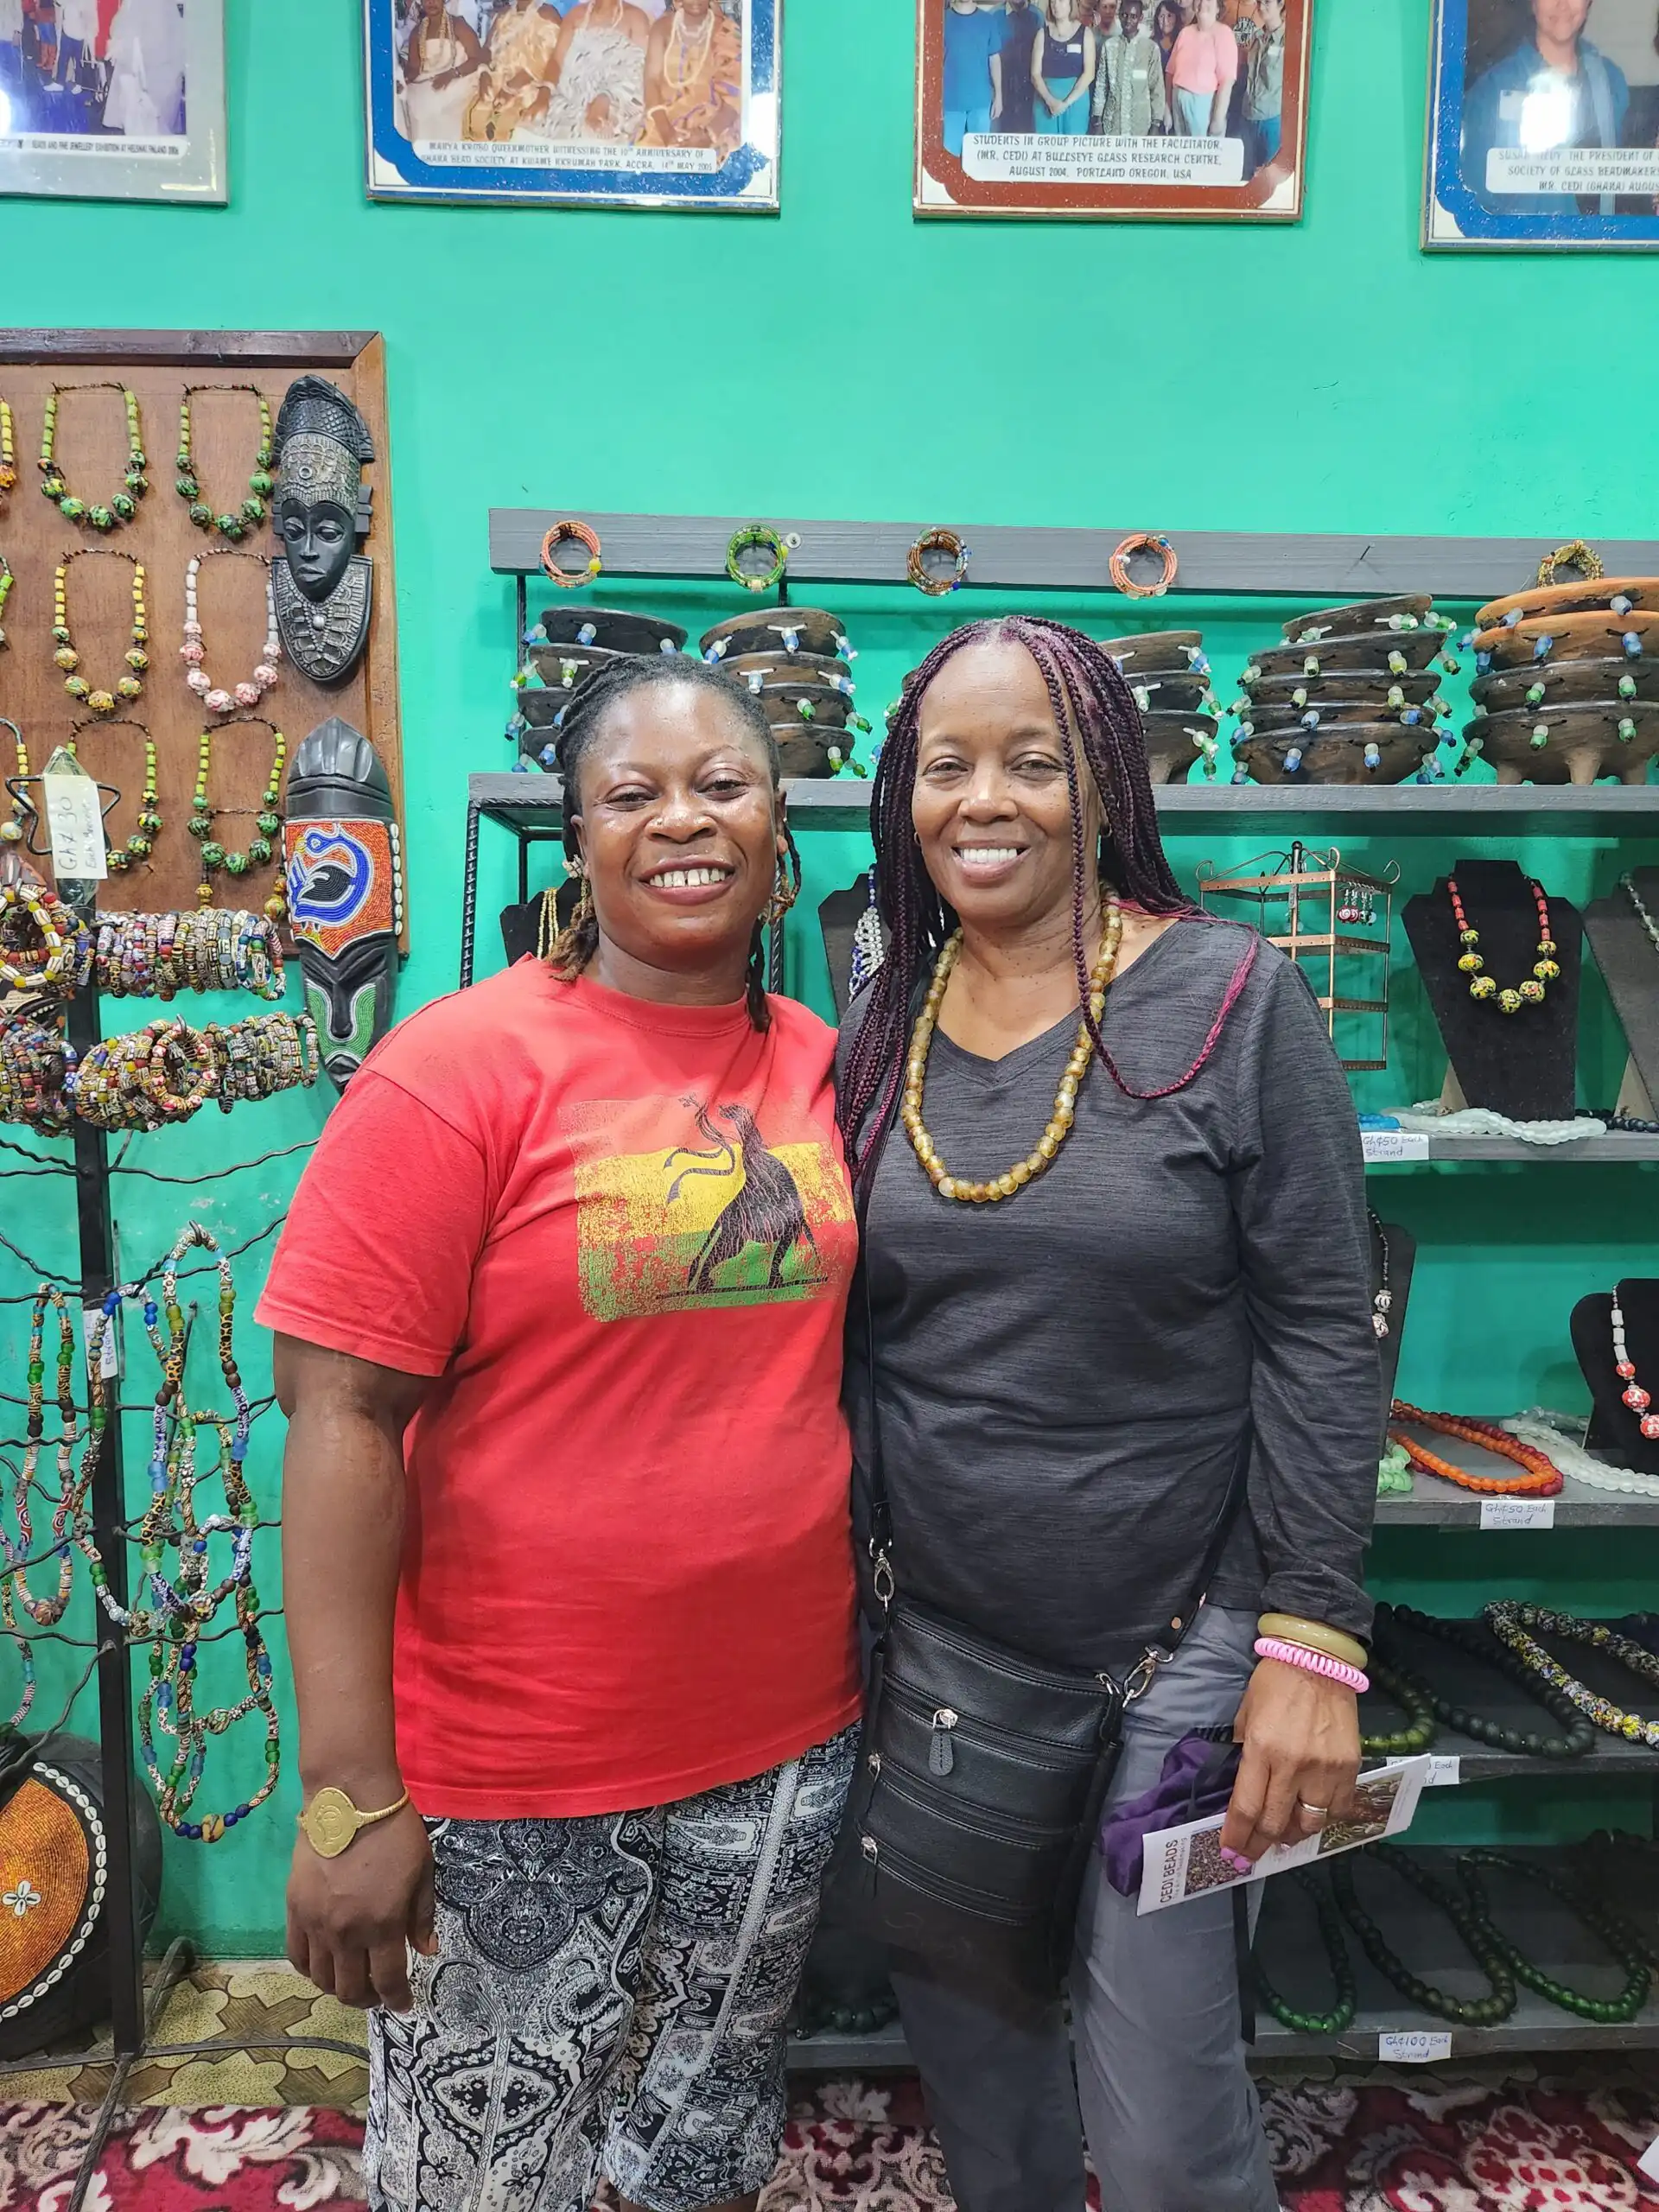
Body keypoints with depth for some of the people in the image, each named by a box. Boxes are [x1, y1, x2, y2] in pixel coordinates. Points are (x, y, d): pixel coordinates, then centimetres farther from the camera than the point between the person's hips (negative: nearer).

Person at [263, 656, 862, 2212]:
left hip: (783, 1739, 5)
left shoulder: (824, 1064, 0)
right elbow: (342, 1414, -17)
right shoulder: (464, 1066, -15)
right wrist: (350, 1793, -17)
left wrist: (874, 1649, 9)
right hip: (511, 1778, -4)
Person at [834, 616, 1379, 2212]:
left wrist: (1314, 1637, -12)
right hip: (925, 1635, 4)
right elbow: (844, 1346, 8)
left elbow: (1320, 1334, -10)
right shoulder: (877, 1033, 1)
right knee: (966, 2048, 22)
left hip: (1169, 1642, -4)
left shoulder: (1234, 1000, -10)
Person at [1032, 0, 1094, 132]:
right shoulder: (1043, 34, 6)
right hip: (1046, 101, 1)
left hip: (1076, 100, -1)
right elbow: (1035, 74, 0)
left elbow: (1089, 74, -5)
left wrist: (1066, 102, -15)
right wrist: (1050, 101, -17)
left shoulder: (1085, 33, 2)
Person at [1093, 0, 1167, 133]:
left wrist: (1156, 122, -4)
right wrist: (1098, 118, 5)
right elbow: (1101, 84, 8)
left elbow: (1157, 86, 1)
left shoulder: (1151, 47, -1)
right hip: (1112, 122, 1)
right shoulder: (1108, 46, 5)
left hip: (1140, 123, -1)